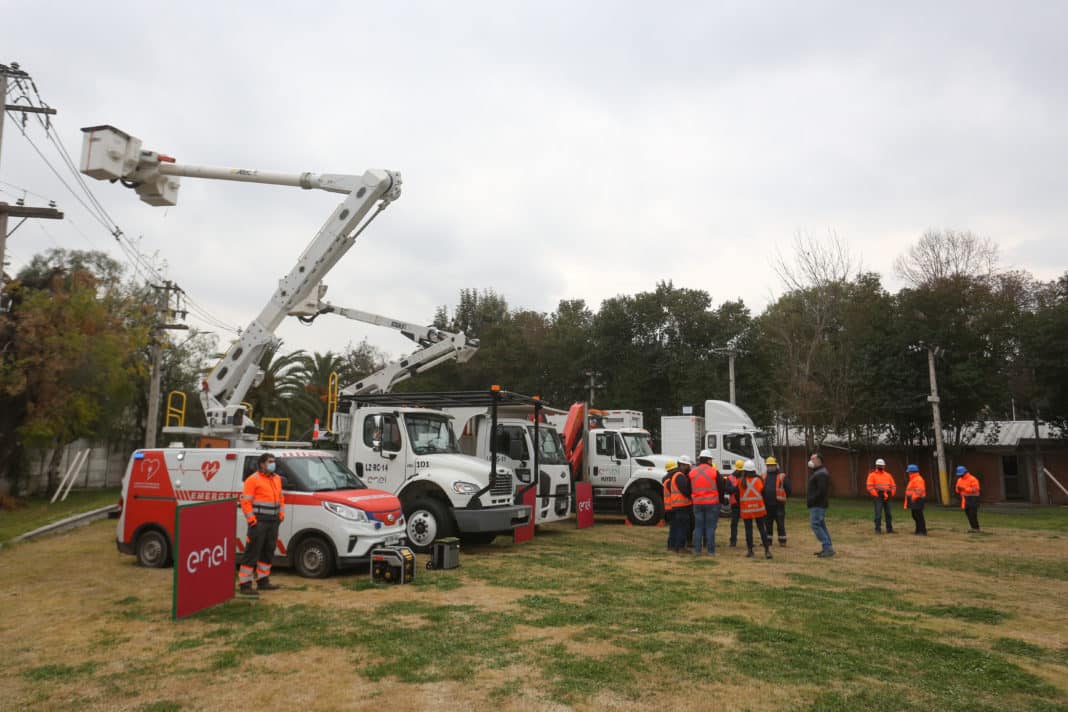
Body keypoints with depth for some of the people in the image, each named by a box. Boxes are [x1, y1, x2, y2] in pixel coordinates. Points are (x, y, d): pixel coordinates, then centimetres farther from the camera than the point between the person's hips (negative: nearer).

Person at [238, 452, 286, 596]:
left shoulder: (277, 479, 16)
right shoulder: (253, 479, -8)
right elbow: (245, 501, -12)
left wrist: (281, 513, 15)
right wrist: (251, 518, -16)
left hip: (273, 522, 8)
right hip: (259, 522, -8)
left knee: (268, 552, 14)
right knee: (252, 552, -7)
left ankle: (263, 581, 25)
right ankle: (245, 584, -1)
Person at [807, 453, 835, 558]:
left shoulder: (821, 474, -16)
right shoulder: (817, 472, 18)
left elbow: (821, 490, -25)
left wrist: (811, 500, -20)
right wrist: (810, 499, 13)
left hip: (817, 505, -11)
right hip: (816, 505, 11)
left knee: (815, 524, -12)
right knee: (821, 525, 13)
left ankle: (828, 548, -12)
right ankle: (827, 548, 17)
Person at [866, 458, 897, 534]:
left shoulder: (888, 475, 13)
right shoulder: (872, 475, -1)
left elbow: (893, 486, 16)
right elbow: (870, 487, -8)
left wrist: (891, 494, 3)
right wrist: (876, 495, -14)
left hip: (886, 498, 5)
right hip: (878, 498, -5)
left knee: (888, 513, 8)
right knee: (878, 514, -8)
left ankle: (889, 529, 16)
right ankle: (878, 529, -4)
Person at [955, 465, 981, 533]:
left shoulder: (972, 479, -12)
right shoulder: (959, 480, 12)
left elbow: (975, 489, -20)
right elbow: (957, 490, 15)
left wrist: (964, 488, -25)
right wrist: (958, 489, -9)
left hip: (973, 498, -7)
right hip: (965, 499, 7)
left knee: (972, 514, -10)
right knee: (968, 514, 8)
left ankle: (976, 528, -3)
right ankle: (973, 528, 16)